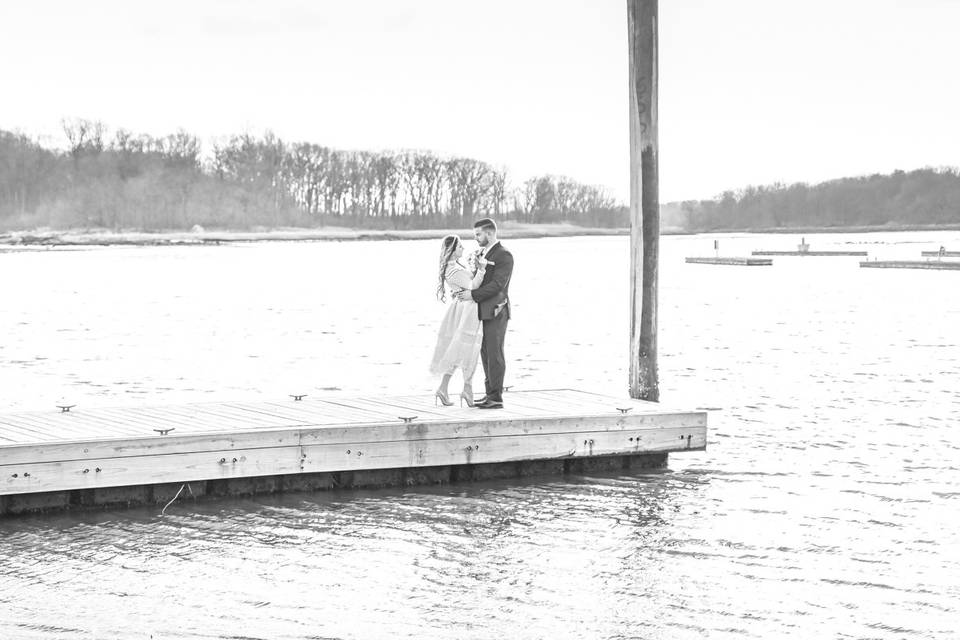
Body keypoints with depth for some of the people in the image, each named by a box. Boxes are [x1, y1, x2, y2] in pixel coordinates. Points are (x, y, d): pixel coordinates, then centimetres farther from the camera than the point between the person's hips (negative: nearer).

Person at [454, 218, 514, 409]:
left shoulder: (504, 256, -12)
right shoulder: (483, 254, 17)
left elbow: (497, 285, -20)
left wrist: (473, 295, -21)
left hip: (496, 311, -9)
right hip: (483, 311, 9)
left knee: (494, 354, -7)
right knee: (486, 353, 9)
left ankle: (496, 398, -5)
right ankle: (490, 394, 14)